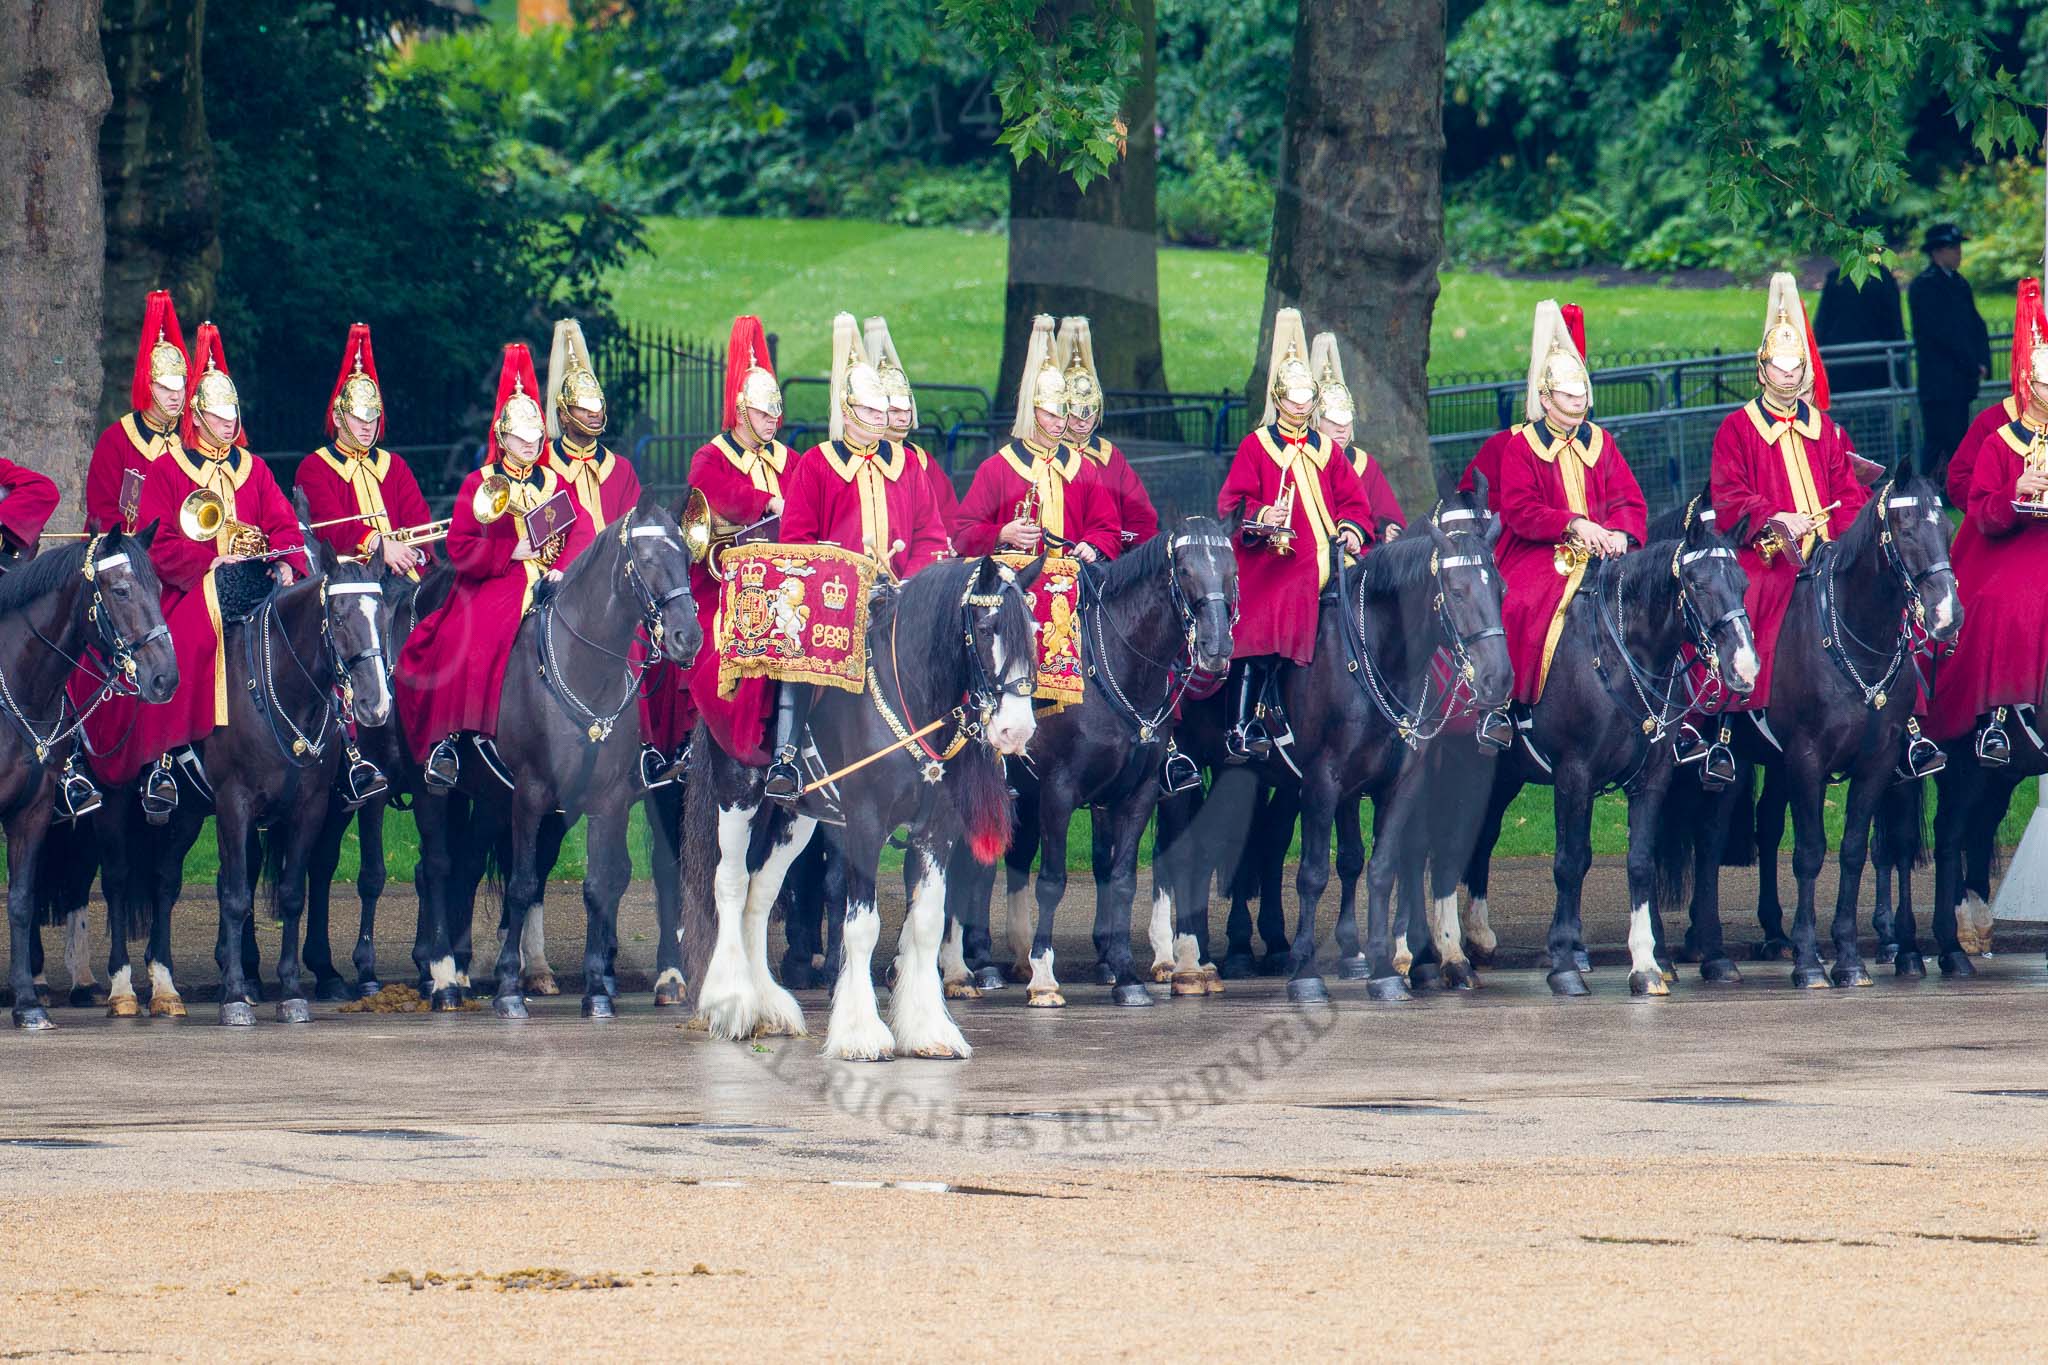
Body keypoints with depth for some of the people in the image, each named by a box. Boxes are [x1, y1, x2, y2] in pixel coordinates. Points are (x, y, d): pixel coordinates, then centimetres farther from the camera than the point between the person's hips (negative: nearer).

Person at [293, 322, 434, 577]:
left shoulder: (394, 465, 22)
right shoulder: (314, 468, 6)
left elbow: (419, 519, 9)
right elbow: (331, 525, -10)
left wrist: (414, 553, -15)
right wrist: (379, 546, -27)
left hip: (398, 575, 4)